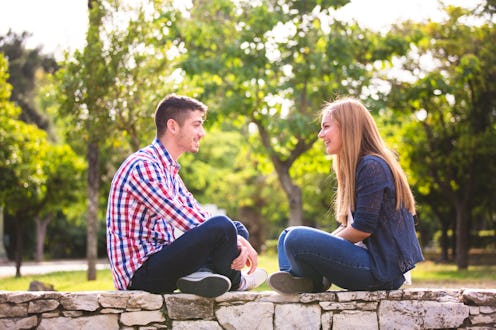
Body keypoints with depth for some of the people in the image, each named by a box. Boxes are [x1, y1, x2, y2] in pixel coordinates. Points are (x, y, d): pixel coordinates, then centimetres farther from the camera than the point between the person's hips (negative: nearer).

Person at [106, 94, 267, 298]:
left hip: (159, 261, 10)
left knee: (238, 229, 15)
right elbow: (181, 218, -22)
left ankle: (200, 273, -11)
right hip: (141, 272, -10)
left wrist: (237, 240, -7)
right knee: (222, 226, -26)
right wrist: (240, 242, -16)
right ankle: (235, 281, 2)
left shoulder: (169, 169, 18)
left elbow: (196, 212, 12)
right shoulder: (142, 166, -15)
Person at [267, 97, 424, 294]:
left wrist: (327, 245, -6)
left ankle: (315, 283, 3)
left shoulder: (372, 166, -14)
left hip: (382, 268, -11)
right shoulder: (358, 167, 18)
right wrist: (323, 243, 3)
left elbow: (363, 228, -19)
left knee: (296, 239, -24)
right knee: (288, 235, 16)